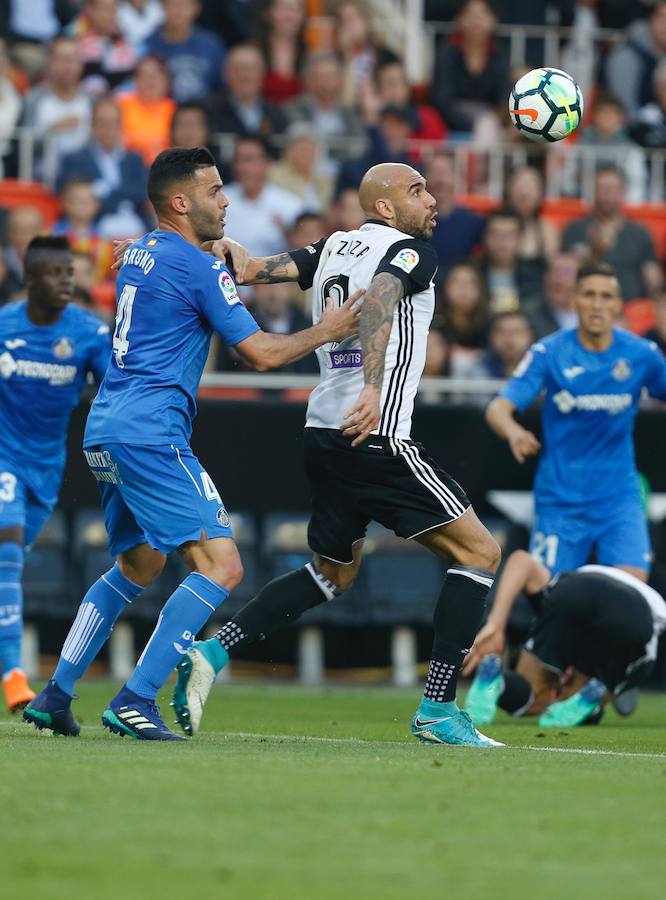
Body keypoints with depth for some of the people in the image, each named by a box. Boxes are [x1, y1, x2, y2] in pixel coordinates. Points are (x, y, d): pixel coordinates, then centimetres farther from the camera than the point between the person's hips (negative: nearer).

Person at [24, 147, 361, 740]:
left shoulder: (139, 254, 17)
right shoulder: (199, 267, -9)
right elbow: (261, 353, -9)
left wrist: (232, 265, 25)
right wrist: (327, 331, 5)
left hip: (106, 434, 10)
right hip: (150, 435, -10)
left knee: (139, 564, 24)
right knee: (221, 566, -11)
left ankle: (55, 696, 17)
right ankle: (135, 702, -17)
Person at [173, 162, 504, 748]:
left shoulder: (335, 248, 17)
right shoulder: (411, 251, -5)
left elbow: (259, 269, 7)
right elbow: (377, 300, -24)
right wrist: (374, 388, -37)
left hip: (324, 434, 9)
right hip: (376, 437, -9)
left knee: (335, 572, 24)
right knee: (478, 551, -1)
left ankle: (212, 653, 9)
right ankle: (437, 711, -7)